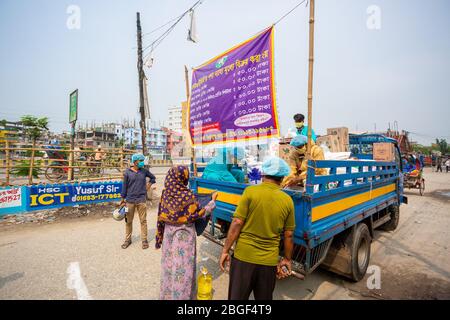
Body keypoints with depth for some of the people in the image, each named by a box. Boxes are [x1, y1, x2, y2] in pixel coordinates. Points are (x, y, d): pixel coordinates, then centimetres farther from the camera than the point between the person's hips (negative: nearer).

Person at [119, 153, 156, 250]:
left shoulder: (144, 171, 1)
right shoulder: (127, 172, -3)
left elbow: (153, 177, 18)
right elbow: (124, 186, 2)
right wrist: (123, 198, 4)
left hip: (141, 199, 0)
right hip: (130, 200, 0)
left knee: (143, 220, 5)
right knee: (128, 221, 11)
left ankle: (144, 240, 18)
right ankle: (128, 240, 28)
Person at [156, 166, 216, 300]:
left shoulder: (165, 194, -7)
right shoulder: (188, 195, -21)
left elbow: (161, 216, 0)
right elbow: (200, 213, -10)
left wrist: (159, 236, 11)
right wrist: (212, 202, 3)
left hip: (169, 232, 5)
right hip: (184, 234, -5)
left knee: (169, 263, 20)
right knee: (183, 264, 10)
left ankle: (167, 293, 39)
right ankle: (181, 295, 25)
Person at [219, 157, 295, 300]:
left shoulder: (250, 191, -12)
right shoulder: (287, 200, -3)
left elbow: (237, 223, -14)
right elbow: (288, 235, 3)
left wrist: (225, 250, -4)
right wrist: (287, 259, 17)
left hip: (244, 256, -2)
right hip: (269, 261, 3)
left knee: (237, 297, 17)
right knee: (264, 298, 24)